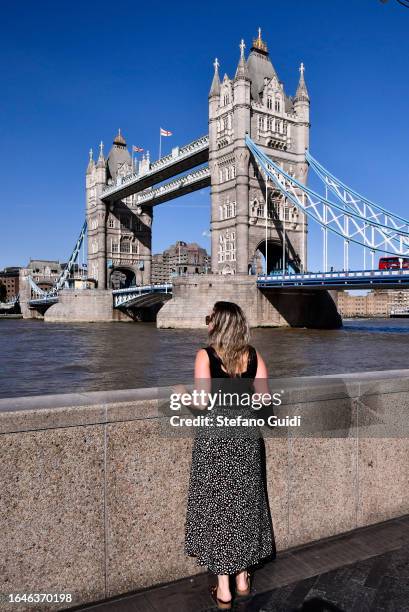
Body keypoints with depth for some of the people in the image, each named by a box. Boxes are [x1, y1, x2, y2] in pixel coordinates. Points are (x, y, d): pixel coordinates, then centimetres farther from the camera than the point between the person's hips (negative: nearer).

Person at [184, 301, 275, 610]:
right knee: (244, 505, 18)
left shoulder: (206, 355, -13)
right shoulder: (253, 355, -2)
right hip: (246, 437, 4)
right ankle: (243, 579, 33)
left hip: (215, 438, -4)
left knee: (216, 507, 9)